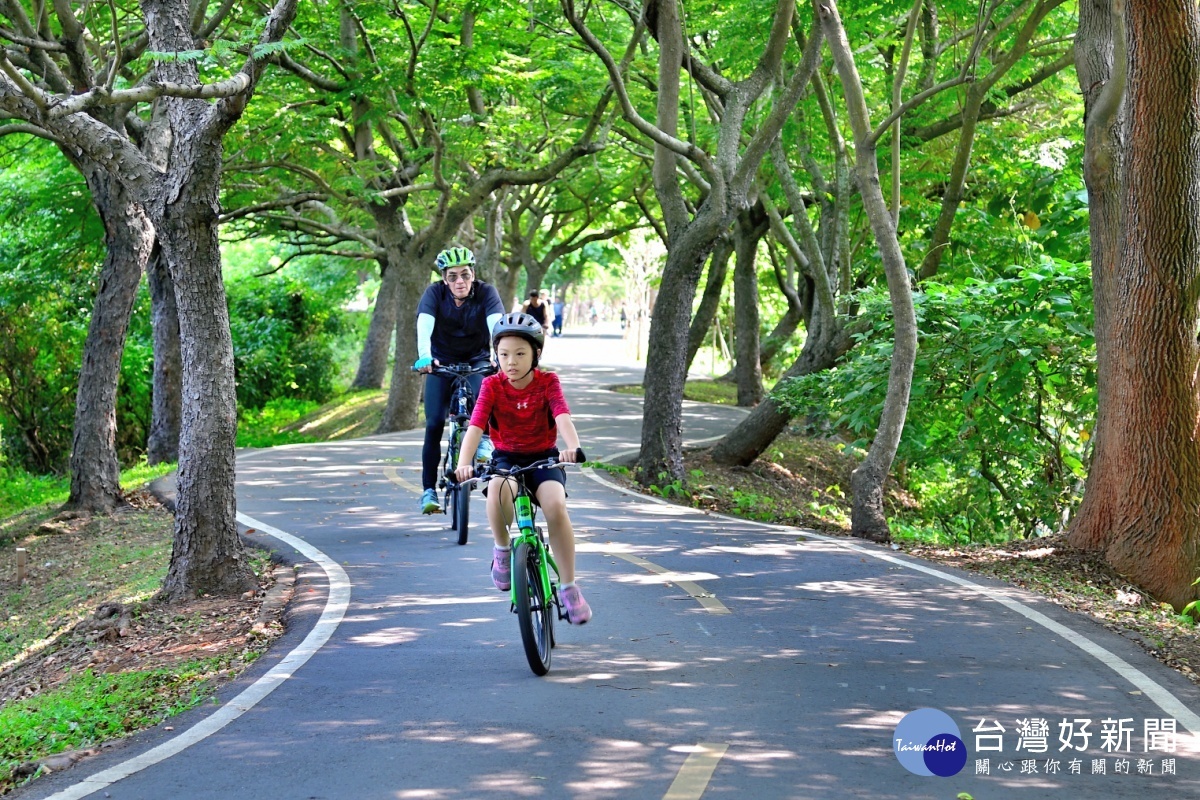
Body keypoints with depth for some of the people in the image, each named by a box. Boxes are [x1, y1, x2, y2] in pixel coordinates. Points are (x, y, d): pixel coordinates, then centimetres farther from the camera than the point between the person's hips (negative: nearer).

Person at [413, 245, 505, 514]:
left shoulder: (486, 292, -16)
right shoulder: (435, 293, -16)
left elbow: (496, 324, -31)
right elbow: (424, 325, -31)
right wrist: (424, 356, -50)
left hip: (477, 361, 0)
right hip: (442, 362, 0)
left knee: (482, 392, -35)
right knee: (434, 424, -12)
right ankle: (429, 490, -4)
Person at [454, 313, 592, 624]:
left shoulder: (547, 383, -8)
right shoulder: (492, 386, -8)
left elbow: (562, 416, -25)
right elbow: (476, 425, -20)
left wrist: (573, 446, -47)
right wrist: (463, 464, -38)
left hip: (543, 458, 0)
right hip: (506, 458, 0)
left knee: (556, 505, -30)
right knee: (498, 490, -37)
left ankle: (568, 587, -16)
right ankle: (502, 549, -8)